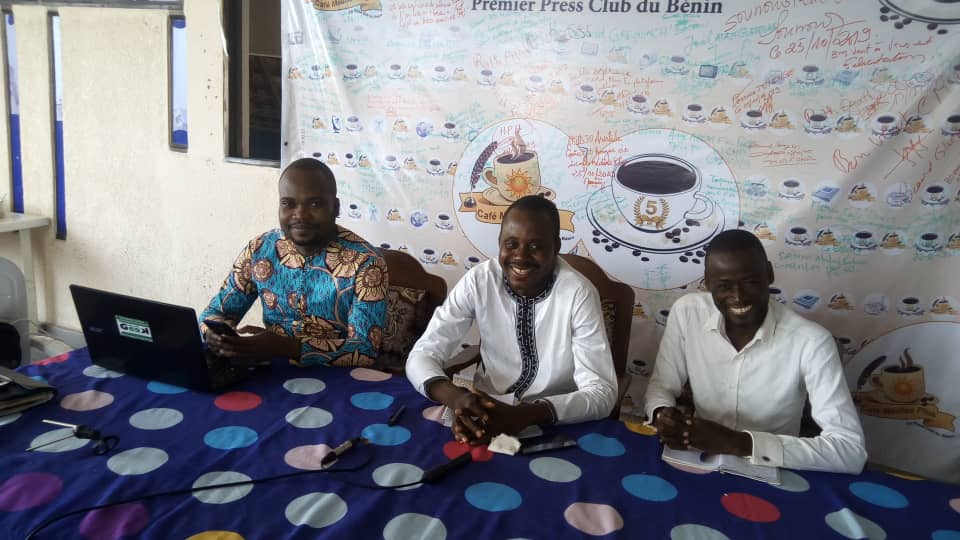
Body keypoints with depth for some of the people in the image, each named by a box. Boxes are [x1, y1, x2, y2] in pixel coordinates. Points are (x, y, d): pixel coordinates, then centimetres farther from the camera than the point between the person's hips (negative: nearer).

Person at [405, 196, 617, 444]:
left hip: (555, 425, -1)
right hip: (487, 412, 2)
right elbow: (422, 355, -11)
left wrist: (521, 415, -35)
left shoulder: (578, 294, -18)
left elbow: (602, 393, -21)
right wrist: (455, 398, -32)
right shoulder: (478, 281, -11)